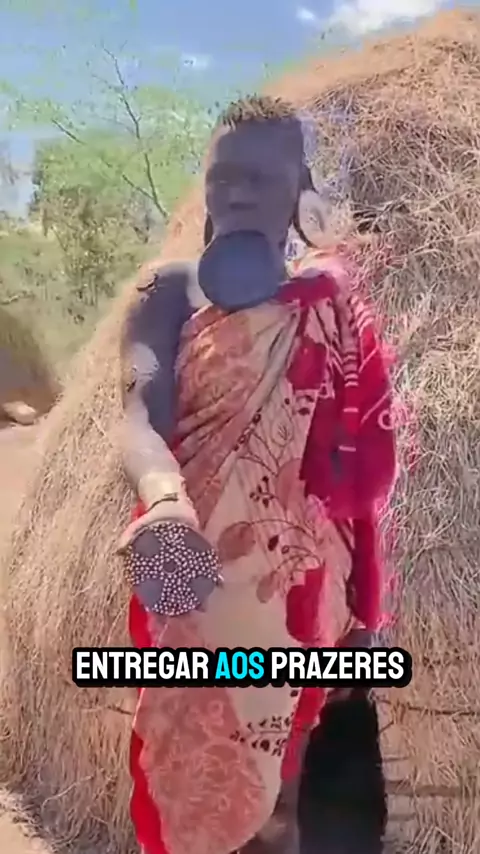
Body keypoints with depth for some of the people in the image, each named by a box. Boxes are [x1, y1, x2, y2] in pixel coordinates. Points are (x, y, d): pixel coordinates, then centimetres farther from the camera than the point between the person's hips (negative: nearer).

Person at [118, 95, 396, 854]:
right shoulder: (171, 295, -3)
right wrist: (164, 500, -41)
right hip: (197, 572, -1)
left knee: (275, 750, 13)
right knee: (189, 762, 6)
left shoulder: (331, 308, 2)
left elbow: (356, 463, 4)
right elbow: (139, 418, -19)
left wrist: (358, 605, 4)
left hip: (299, 579, 1)